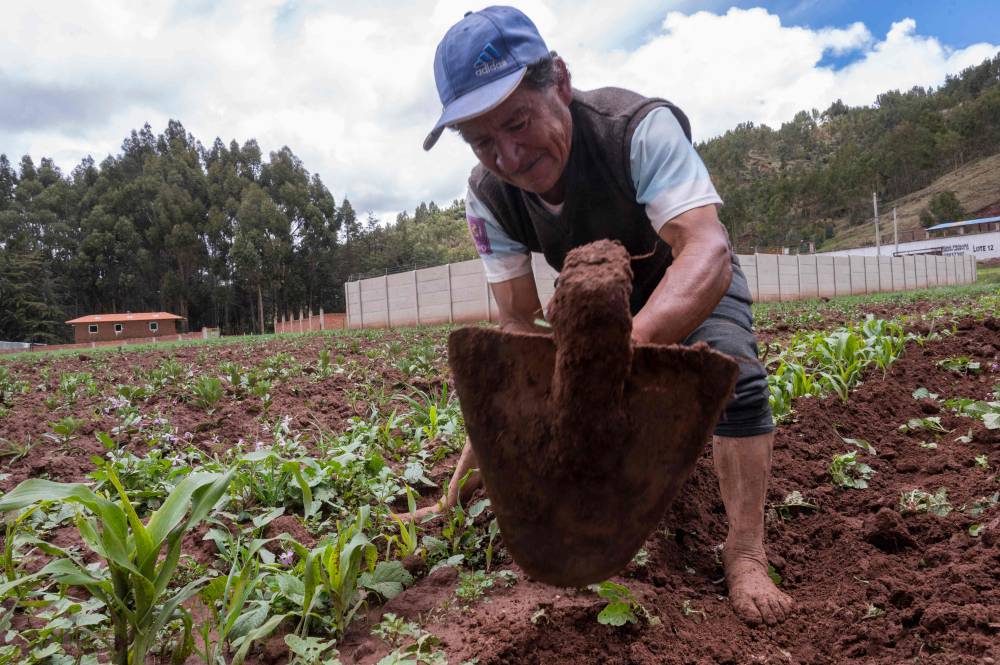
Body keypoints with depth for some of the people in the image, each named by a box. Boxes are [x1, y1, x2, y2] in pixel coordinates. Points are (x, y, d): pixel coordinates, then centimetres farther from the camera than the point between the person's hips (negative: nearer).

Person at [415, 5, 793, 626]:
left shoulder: (640, 128, -39)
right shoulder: (488, 197, -24)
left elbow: (708, 251, -51)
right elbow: (520, 321, -22)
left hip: (689, 281, -4)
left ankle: (746, 551, -18)